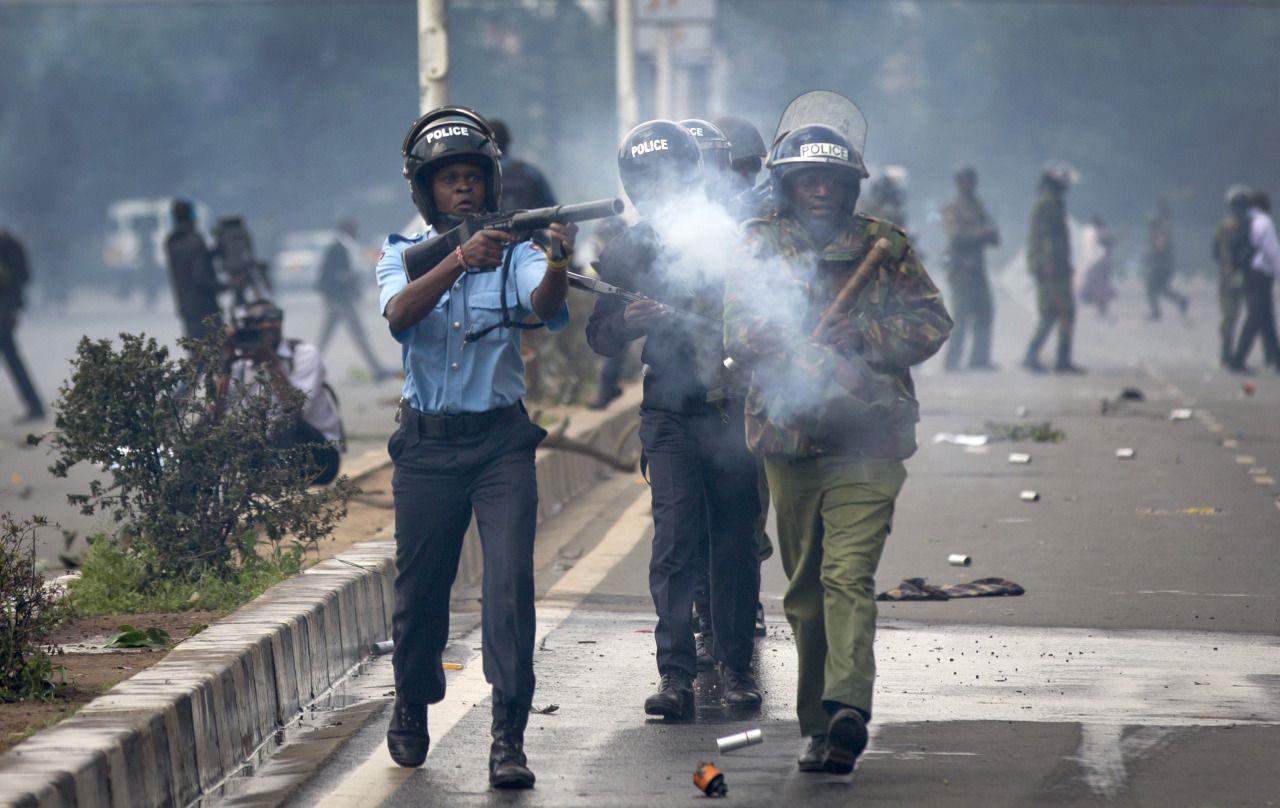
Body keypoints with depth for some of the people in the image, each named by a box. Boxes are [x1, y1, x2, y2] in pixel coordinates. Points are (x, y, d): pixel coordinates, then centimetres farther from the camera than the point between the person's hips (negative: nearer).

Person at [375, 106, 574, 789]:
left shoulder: (513, 251, 2)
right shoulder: (403, 254, 4)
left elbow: (546, 308, -19)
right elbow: (400, 314, -18)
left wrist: (558, 264, -41)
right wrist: (459, 261, -34)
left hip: (502, 442, -1)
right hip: (427, 444, 1)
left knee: (511, 580, -13)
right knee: (420, 587, 9)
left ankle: (508, 738, -13)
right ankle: (411, 710, 35)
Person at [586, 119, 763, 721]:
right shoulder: (627, 250, 9)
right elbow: (599, 338, 7)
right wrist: (627, 321, -14)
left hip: (734, 406, 0)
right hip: (671, 414, 0)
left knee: (735, 542, 4)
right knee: (674, 542, -9)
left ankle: (735, 665, 13)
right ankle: (675, 673, -9)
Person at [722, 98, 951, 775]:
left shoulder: (885, 247, 8)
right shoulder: (759, 248, 7)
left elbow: (931, 325, 1)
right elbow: (743, 336, -5)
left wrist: (853, 335, -12)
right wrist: (827, 362, -17)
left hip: (867, 443, -2)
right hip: (788, 439, 2)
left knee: (848, 576, -17)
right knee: (806, 587, 10)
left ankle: (846, 707, -29)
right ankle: (818, 724, 19)